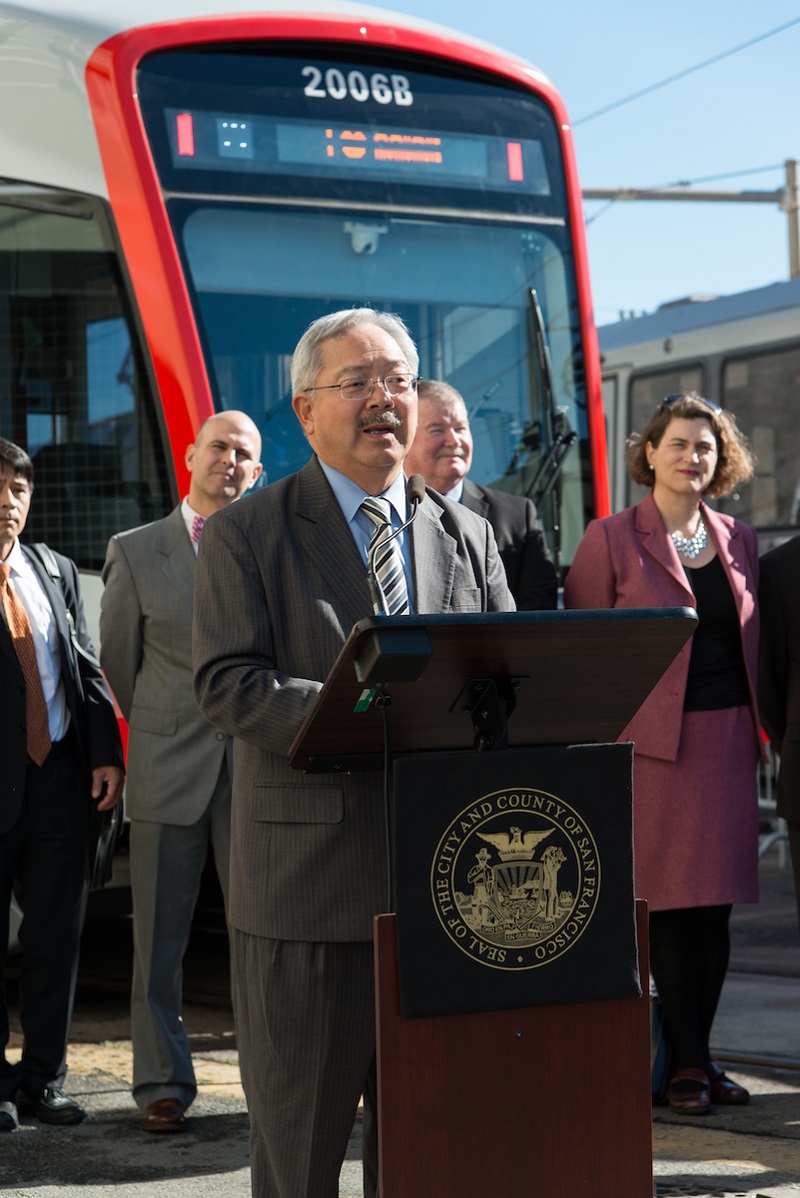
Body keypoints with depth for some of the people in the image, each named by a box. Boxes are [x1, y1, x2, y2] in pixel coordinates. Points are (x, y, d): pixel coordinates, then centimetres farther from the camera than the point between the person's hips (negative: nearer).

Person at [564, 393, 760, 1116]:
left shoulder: (739, 542, 13)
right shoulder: (612, 540, -1)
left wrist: (759, 731, 11)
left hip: (727, 739, 5)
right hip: (652, 742, -5)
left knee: (715, 905, 6)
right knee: (670, 904, -3)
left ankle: (699, 1054, 15)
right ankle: (685, 1063, 5)